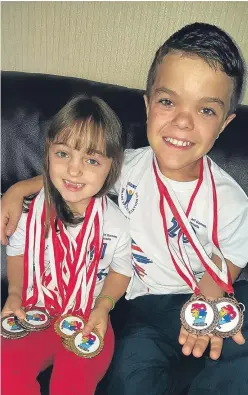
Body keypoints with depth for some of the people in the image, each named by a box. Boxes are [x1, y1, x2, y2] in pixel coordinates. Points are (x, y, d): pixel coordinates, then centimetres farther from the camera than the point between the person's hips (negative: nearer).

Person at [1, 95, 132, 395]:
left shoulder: (116, 224, -15)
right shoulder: (31, 211, -10)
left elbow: (121, 271, 1)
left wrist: (103, 306, -15)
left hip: (89, 321, -1)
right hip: (33, 315, 2)